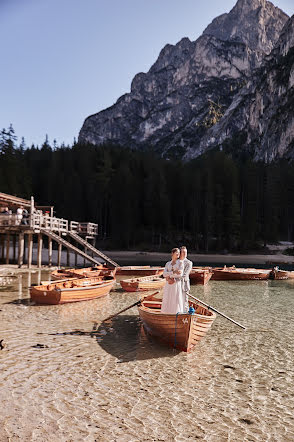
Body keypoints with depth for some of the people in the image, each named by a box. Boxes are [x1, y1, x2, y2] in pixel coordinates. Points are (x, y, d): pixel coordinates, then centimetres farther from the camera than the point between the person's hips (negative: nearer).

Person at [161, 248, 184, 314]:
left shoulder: (180, 262, 3)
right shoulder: (167, 264, 13)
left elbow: (180, 274, -11)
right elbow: (164, 274, -2)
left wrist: (169, 276, -7)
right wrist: (174, 272, -15)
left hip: (177, 284, -3)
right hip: (168, 285, 4)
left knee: (176, 302, -5)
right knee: (167, 302, 3)